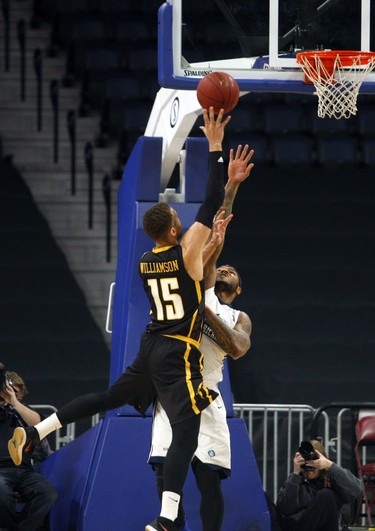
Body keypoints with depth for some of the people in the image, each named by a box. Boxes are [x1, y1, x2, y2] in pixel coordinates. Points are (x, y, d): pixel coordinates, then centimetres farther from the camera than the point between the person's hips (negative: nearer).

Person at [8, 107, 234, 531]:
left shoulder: (146, 262, 8)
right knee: (186, 433, -12)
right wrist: (215, 147, -14)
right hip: (178, 354, -7)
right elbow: (212, 202, -16)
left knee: (108, 397, 27)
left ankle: (33, 435, 20)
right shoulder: (186, 252, -13)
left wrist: (209, 245, 21)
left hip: (150, 348, 7)